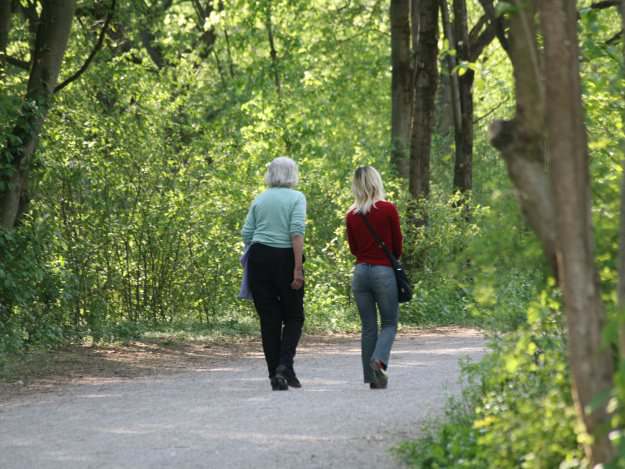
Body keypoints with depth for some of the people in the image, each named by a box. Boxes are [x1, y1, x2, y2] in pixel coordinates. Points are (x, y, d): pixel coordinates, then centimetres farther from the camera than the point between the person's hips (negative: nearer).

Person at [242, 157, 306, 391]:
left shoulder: (260, 200, 11)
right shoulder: (296, 198, -1)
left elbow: (246, 233, 6)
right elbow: (297, 232, -13)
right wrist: (298, 268, -15)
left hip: (259, 258, 3)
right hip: (285, 258, -3)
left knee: (269, 318, 6)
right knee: (293, 316, 10)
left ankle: (275, 376, 6)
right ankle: (285, 365, -10)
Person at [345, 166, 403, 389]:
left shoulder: (351, 215, 3)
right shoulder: (388, 209, -7)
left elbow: (353, 248, 13)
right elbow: (397, 245, 2)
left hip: (360, 270, 3)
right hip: (384, 270, -3)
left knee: (368, 327, 9)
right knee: (390, 323, 6)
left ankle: (371, 377, 6)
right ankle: (379, 360, -20)